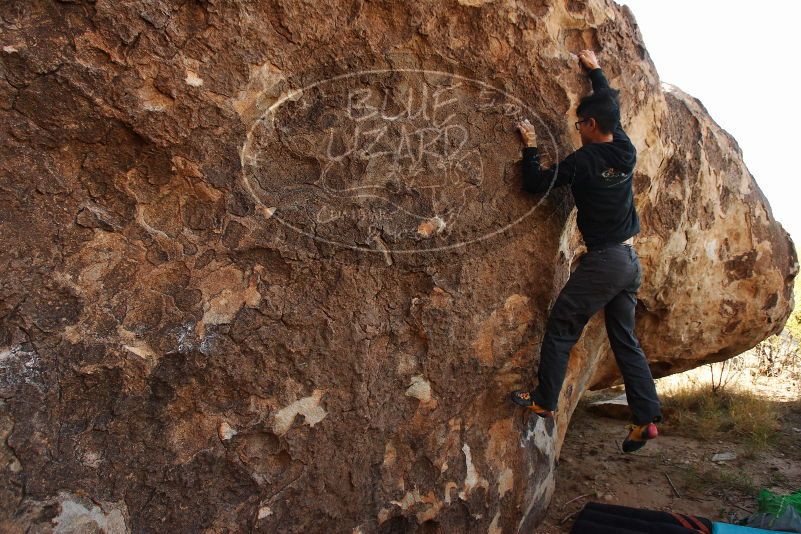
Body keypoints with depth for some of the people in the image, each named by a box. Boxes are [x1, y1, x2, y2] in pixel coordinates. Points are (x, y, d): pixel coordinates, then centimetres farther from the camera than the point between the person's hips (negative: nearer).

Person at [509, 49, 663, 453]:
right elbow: (612, 108, 25)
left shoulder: (584, 160, -13)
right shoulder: (626, 151, 7)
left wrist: (530, 147, 3)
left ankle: (544, 400, 10)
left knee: (560, 327, 4)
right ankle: (647, 417, 14)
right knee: (624, 338, 13)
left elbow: (535, 184, -8)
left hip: (602, 260, -8)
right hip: (630, 261, 8)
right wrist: (595, 71, 37)